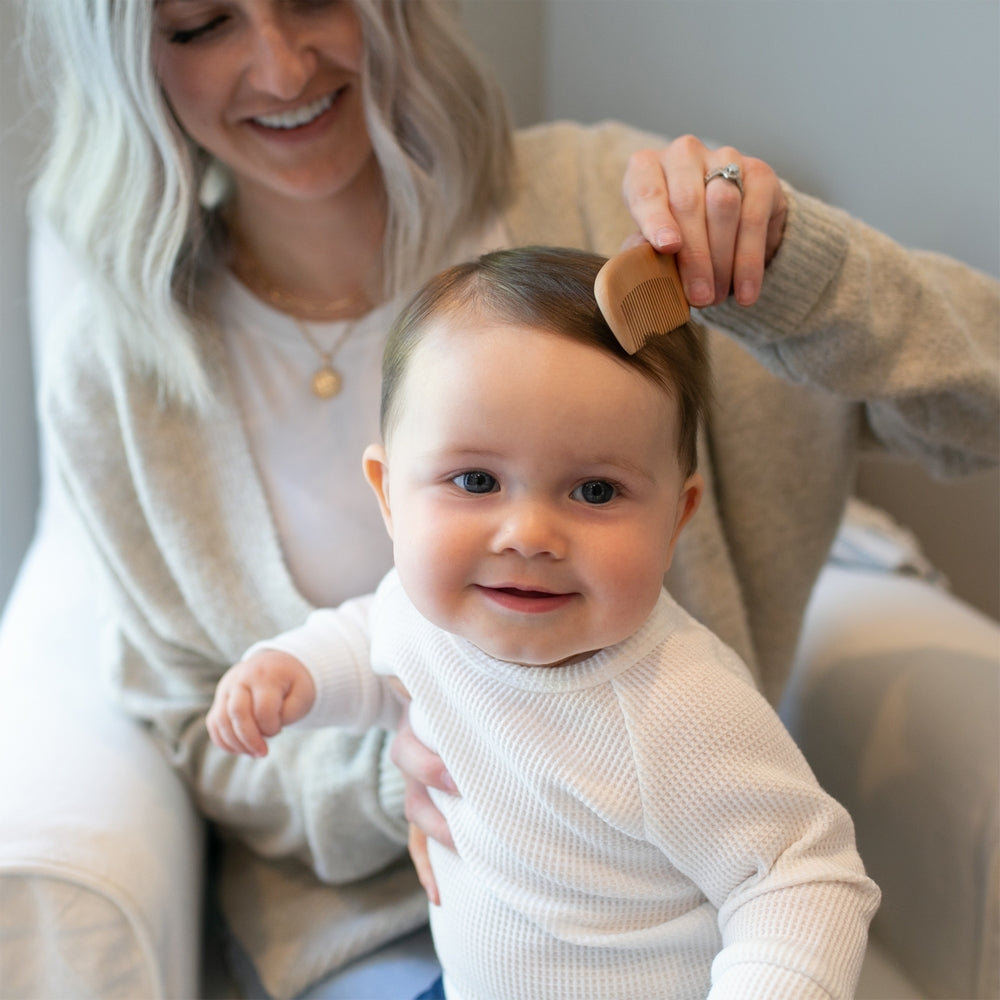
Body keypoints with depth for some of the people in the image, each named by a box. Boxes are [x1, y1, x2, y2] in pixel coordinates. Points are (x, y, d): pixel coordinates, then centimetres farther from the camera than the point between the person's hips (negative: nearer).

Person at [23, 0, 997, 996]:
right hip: (374, 913, -1)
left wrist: (787, 266, -33)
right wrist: (386, 782, -20)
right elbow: (193, 729, 0)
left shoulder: (595, 200, -13)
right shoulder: (110, 359, -9)